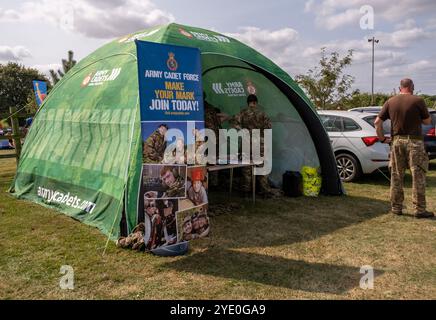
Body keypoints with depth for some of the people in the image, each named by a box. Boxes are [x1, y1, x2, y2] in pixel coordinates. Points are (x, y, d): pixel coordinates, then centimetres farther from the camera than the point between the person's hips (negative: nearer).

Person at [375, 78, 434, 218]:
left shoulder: (391, 102, 4)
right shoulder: (418, 101, -7)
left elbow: (378, 122, 2)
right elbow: (428, 121, 1)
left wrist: (382, 138, 9)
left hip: (397, 141, 4)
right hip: (414, 141, -4)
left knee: (396, 176, 11)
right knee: (418, 176, 3)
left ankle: (396, 207, 16)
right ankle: (419, 209, 6)